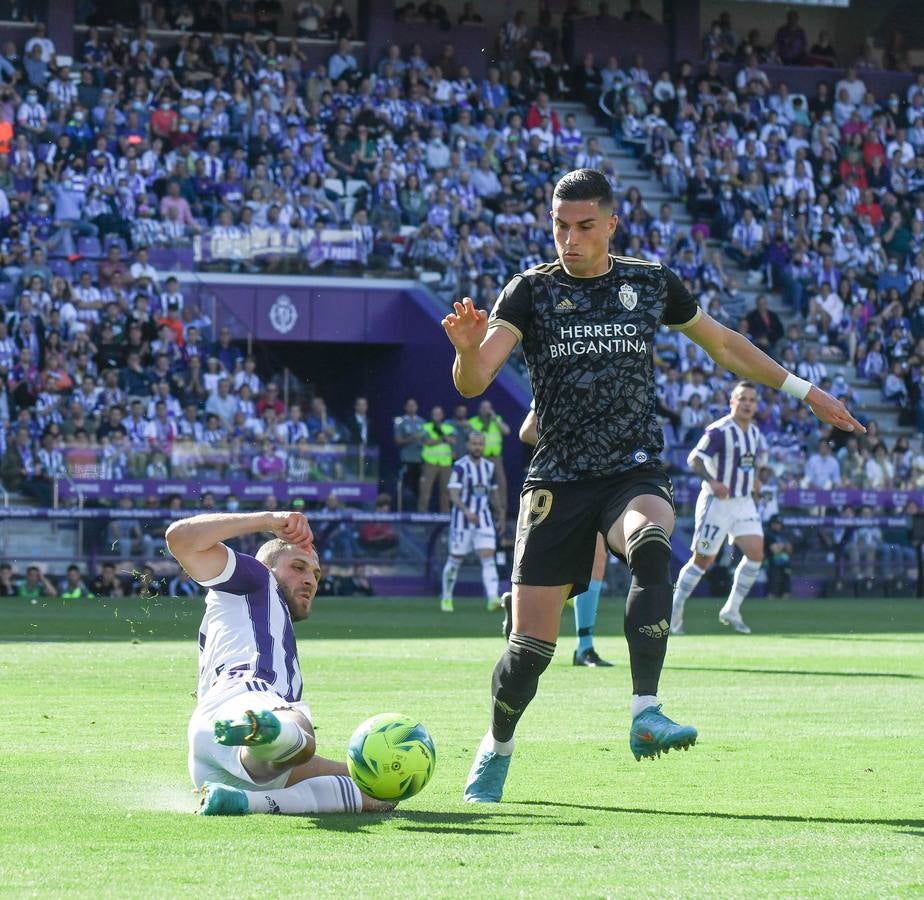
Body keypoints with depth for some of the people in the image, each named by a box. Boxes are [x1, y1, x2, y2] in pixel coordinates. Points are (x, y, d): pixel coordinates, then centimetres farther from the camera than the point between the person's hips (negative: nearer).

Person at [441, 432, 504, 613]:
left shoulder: (489, 467, 9)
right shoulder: (460, 466, -9)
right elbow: (453, 495, -18)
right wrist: (467, 511, -32)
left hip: (484, 520, 4)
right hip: (462, 520, -4)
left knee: (488, 557, -12)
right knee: (455, 560, 5)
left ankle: (492, 598, -23)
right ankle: (446, 598, 23)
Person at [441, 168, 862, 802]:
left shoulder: (652, 284, 7)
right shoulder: (532, 290, 0)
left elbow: (725, 345, 23)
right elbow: (474, 381, -11)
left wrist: (804, 391, 25)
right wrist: (469, 349, -34)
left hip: (635, 473, 1)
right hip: (558, 482, 0)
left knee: (652, 544, -36)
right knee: (532, 645, -5)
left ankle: (646, 716, -38)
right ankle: (496, 750, 24)